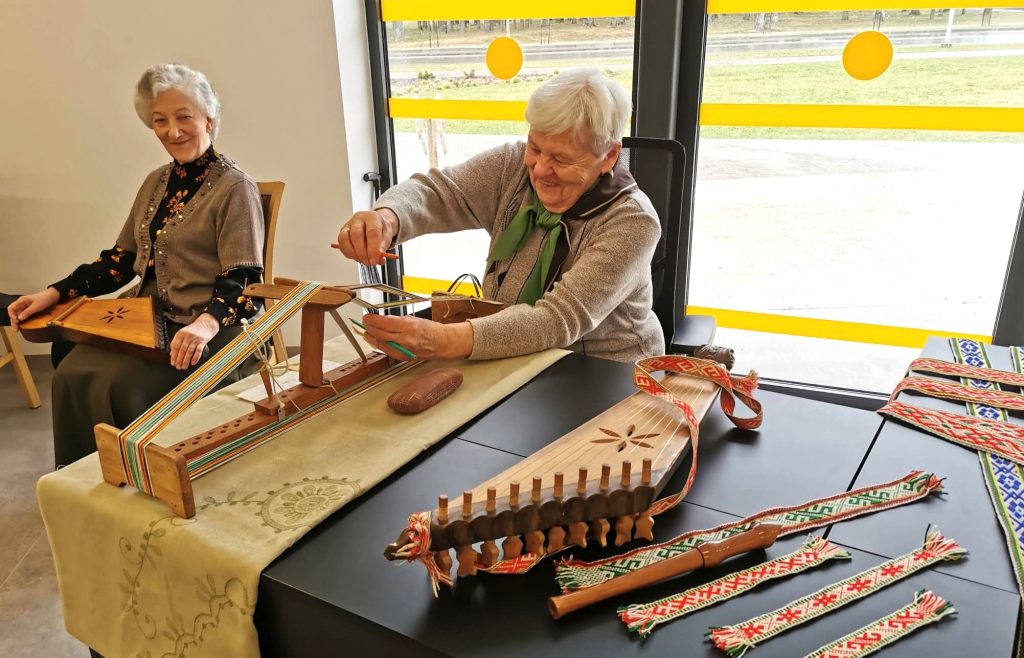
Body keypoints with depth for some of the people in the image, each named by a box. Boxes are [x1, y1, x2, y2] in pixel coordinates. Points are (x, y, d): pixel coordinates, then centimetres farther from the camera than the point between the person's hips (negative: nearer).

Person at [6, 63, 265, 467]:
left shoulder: (234, 188, -8)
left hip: (207, 333, -7)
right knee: (72, 373, -13)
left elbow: (242, 278, -15)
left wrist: (208, 322, -34)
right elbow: (121, 258, 19)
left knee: (120, 384, -24)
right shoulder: (156, 183, 16)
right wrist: (57, 292, 8)